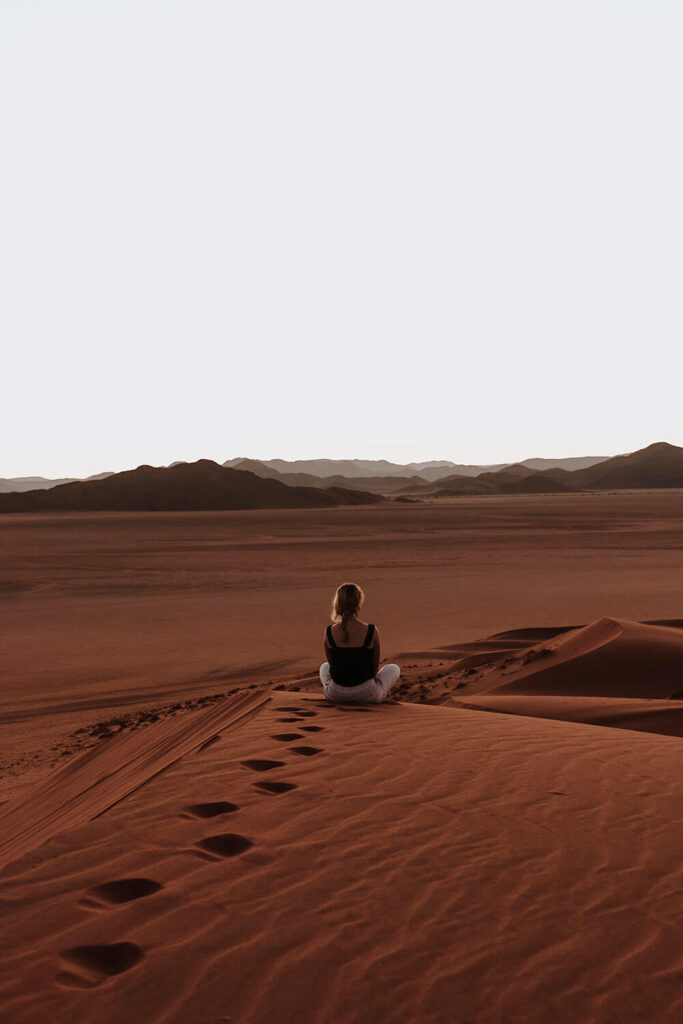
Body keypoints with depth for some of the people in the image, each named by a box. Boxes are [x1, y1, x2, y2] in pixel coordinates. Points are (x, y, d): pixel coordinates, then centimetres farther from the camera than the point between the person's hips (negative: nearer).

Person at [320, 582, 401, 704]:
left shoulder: (329, 633, -11)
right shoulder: (372, 632, -15)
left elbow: (332, 665, 4)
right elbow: (375, 668, -2)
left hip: (336, 695, 2)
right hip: (366, 695, -2)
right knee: (394, 669, 29)